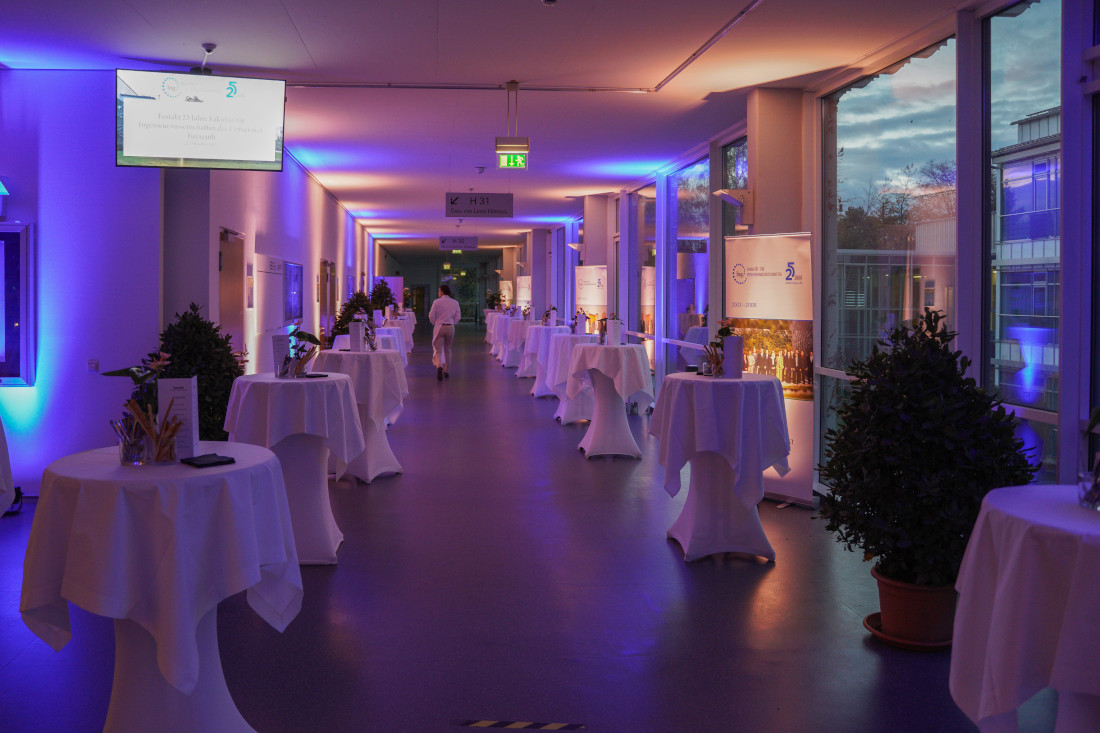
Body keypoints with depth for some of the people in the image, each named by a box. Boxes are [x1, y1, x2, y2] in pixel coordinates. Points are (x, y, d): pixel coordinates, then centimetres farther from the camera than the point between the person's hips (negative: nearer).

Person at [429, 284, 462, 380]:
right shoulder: (455, 302, 1)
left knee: (438, 350, -2)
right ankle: (446, 371, 23)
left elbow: (431, 315, -9)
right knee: (447, 350, 17)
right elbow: (458, 317, 0)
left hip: (439, 328, -3)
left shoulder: (437, 302, -7)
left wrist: (434, 323, 10)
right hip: (450, 328, 3)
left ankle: (439, 366, -30)